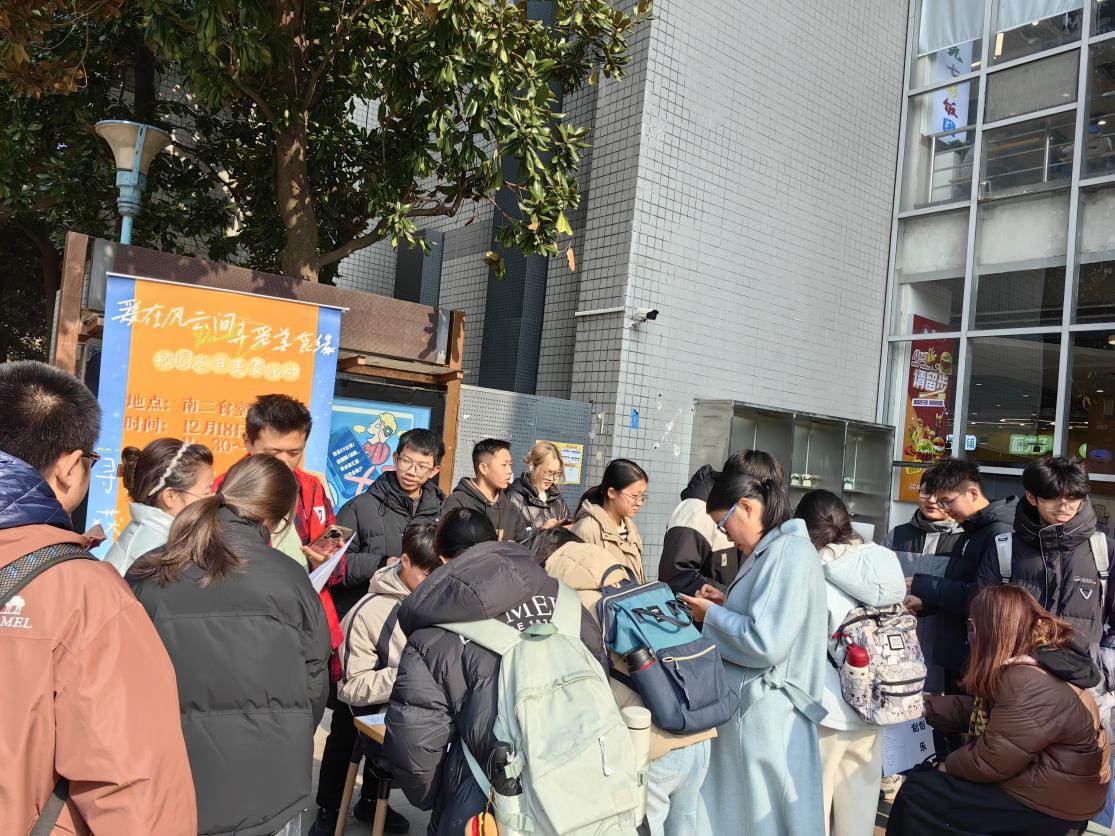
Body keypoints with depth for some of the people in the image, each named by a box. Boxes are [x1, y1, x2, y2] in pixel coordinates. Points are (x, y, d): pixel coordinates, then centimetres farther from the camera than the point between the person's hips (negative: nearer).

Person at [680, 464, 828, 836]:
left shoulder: (788, 552, -20)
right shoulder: (775, 549, 11)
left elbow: (767, 643, -26)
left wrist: (712, 615, -13)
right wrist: (727, 605, 6)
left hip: (765, 713, -9)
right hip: (753, 705, 9)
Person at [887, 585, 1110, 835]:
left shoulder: (1029, 684, -29)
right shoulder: (1039, 657, 4)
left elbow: (988, 761, -23)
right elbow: (977, 710, 10)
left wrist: (948, 766, -6)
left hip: (1048, 805, -9)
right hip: (1046, 784, 10)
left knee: (916, 793, -7)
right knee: (926, 776, 12)